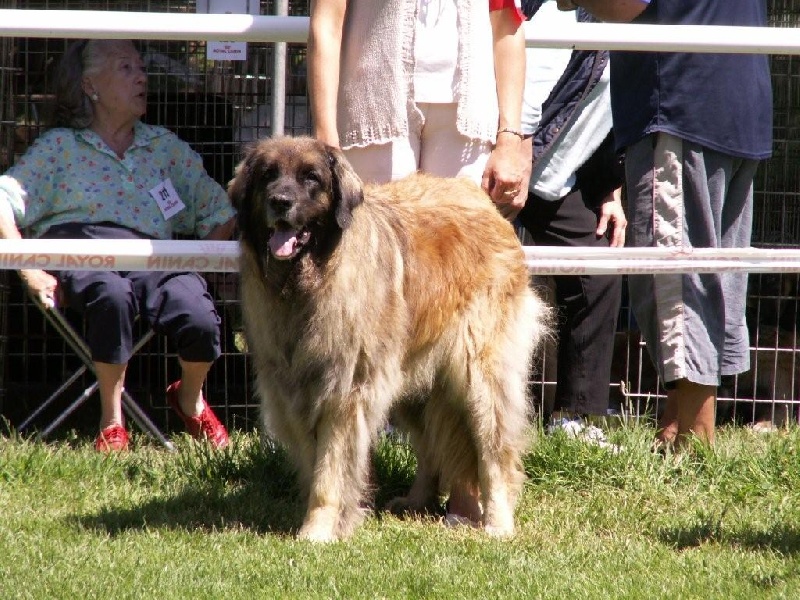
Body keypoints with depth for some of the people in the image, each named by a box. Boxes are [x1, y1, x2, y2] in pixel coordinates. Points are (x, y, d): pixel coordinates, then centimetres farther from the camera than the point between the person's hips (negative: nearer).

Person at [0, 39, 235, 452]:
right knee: (112, 294, -42)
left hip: (152, 258, 3)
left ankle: (191, 400, 7)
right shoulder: (59, 146, 14)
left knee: (201, 320, -31)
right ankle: (111, 419, -19)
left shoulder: (166, 147, 23)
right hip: (80, 246, -2)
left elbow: (221, 214, 21)